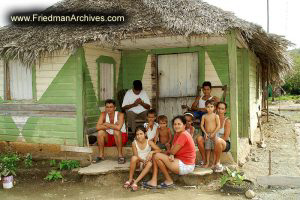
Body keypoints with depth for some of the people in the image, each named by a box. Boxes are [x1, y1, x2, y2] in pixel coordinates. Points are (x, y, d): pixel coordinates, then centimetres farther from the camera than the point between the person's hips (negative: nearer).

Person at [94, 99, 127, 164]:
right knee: (100, 132, -22)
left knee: (116, 131, -33)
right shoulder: (103, 114, -9)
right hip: (109, 138, 4)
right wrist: (112, 126, -27)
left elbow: (118, 127, -37)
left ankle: (120, 155, -21)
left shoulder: (120, 115, -20)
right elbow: (98, 127, -22)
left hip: (121, 137, -3)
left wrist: (107, 124, -23)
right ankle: (101, 155, -7)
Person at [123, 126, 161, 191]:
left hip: (146, 162, 1)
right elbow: (136, 155, -13)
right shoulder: (134, 143, -9)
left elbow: (159, 150, -13)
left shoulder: (149, 142, -7)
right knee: (134, 157, -34)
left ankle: (136, 181, -35)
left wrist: (152, 152, -31)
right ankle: (130, 179, -22)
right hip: (138, 163, -1)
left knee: (150, 164, -35)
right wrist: (143, 160, -30)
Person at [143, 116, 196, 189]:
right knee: (155, 157, 8)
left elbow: (172, 151, -18)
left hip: (186, 166, -10)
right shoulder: (177, 134, 12)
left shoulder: (184, 135, -19)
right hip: (180, 161, 10)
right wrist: (171, 155, -16)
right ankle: (154, 181, -2)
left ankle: (169, 181, -4)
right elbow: (172, 150, 5)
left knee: (157, 156, -16)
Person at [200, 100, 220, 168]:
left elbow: (218, 126, -8)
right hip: (207, 134, 2)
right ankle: (207, 162, 17)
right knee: (207, 149, 7)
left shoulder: (215, 116, -5)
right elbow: (202, 125, 4)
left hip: (214, 134, -2)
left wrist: (213, 133, -13)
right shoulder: (204, 116, 2)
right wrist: (205, 133, -5)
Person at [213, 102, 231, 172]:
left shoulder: (227, 121, -5)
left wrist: (216, 139, -18)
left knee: (218, 140, -39)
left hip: (225, 143, -4)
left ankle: (217, 162, -19)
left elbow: (226, 137, -11)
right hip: (214, 143, 4)